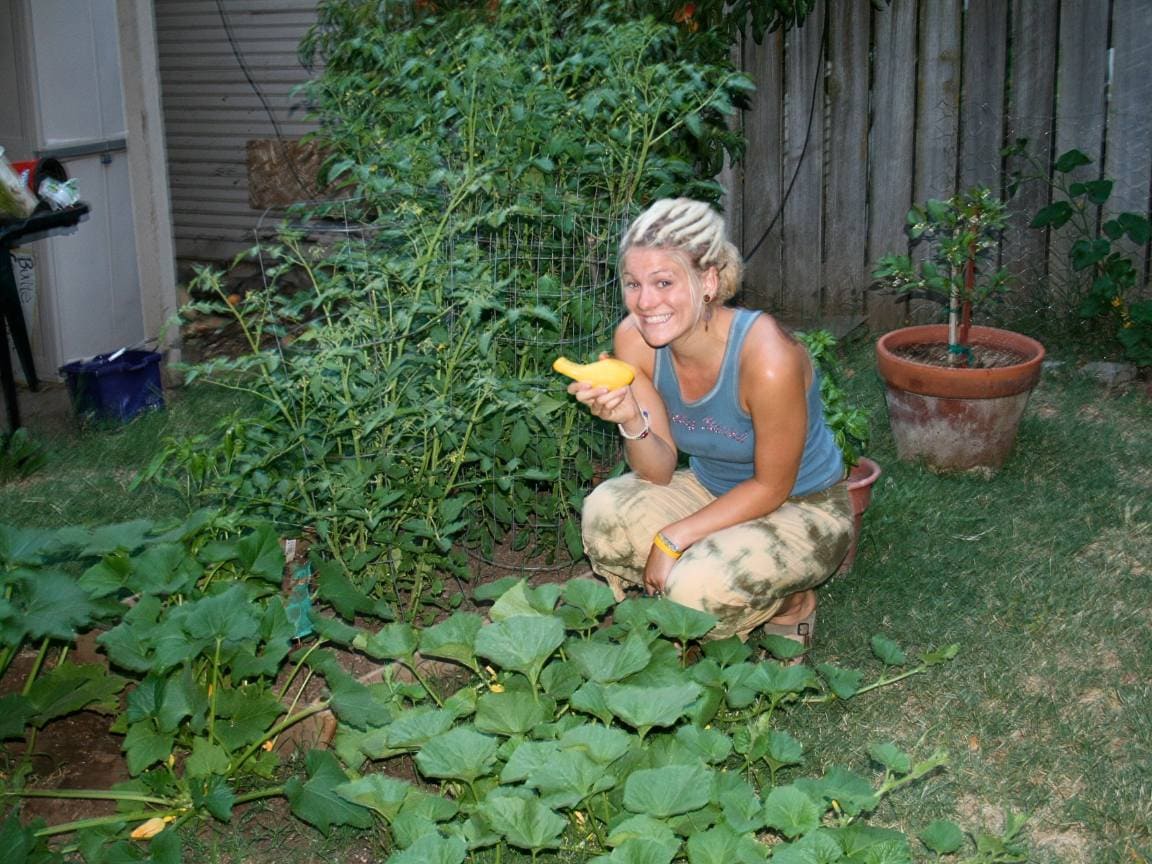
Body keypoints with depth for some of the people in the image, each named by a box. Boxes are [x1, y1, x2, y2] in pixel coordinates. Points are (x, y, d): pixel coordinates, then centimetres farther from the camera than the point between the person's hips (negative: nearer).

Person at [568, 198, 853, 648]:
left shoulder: (767, 357, -33)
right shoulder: (634, 340, -15)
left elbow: (771, 487, -20)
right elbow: (660, 472, -9)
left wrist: (672, 539, -20)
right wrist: (631, 422, -30)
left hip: (803, 508, -5)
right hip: (712, 490, 6)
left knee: (699, 586, -31)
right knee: (604, 509, -22)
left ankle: (792, 604, 4)